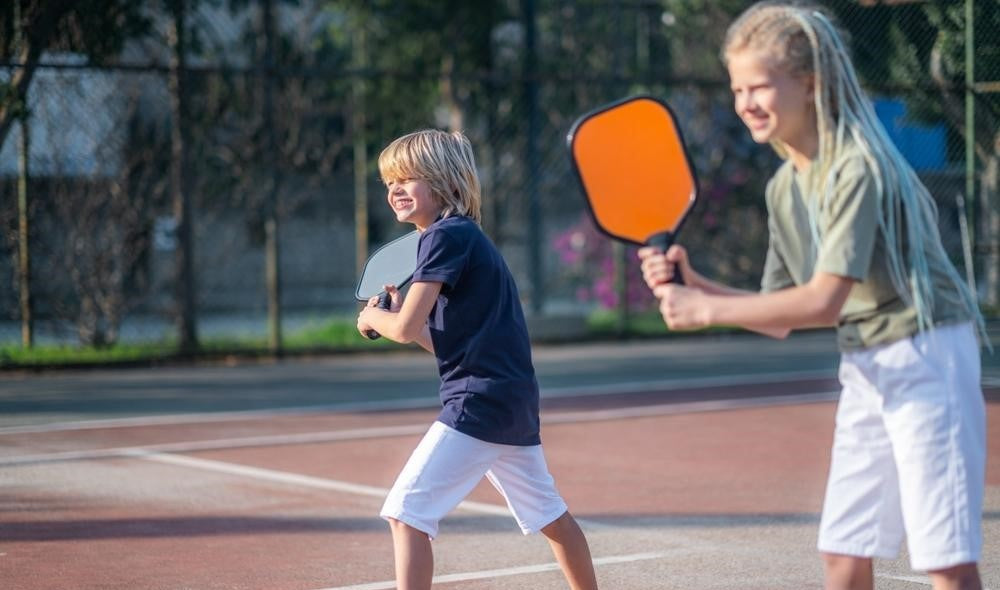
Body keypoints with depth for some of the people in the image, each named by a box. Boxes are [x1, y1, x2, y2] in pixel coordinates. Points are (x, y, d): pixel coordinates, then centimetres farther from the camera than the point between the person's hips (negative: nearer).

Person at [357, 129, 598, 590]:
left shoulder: (446, 235, -10)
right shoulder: (466, 237, 18)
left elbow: (405, 329, -16)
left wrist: (371, 317, 4)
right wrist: (401, 313, 10)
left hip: (477, 404, -10)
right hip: (514, 402, 10)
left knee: (405, 512, -12)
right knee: (550, 516, 21)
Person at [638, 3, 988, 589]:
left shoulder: (857, 167, -19)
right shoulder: (784, 188, 8)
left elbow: (823, 301, -25)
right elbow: (780, 318, 11)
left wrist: (706, 311, -21)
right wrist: (694, 284, -3)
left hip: (927, 357, -9)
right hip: (865, 366, 9)